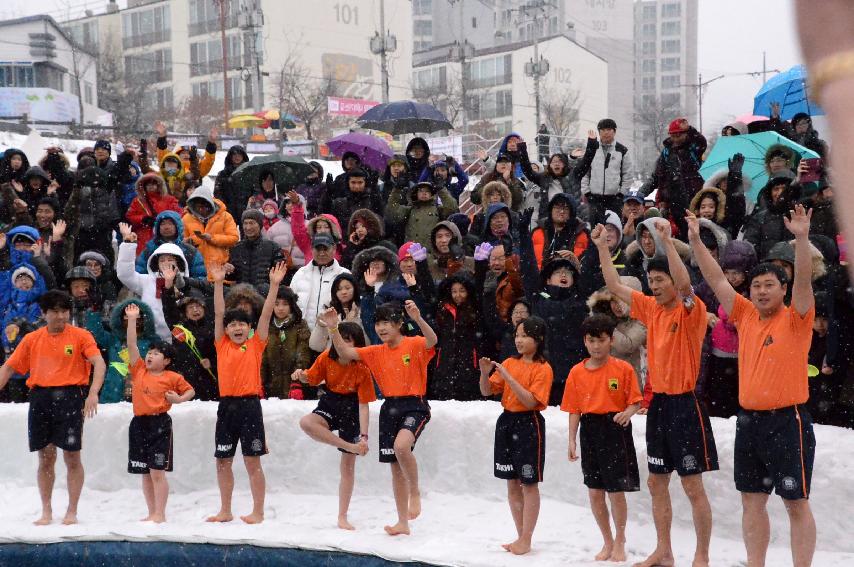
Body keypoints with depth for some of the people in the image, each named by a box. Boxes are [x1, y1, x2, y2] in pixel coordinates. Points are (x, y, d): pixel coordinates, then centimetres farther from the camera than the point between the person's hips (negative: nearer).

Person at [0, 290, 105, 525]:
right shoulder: (32, 339, 11)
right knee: (45, 457, 7)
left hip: (70, 397, -3)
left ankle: (72, 512, 9)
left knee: (72, 457, -1)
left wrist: (93, 392, -26)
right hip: (40, 398, 3)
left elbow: (98, 363, -11)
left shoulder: (81, 336, 1)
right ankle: (46, 512, 18)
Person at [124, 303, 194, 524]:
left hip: (160, 424, -5)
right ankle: (152, 513, 16)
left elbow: (190, 391, 12)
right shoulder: (139, 371, 8)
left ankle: (160, 514, -2)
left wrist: (179, 398, -8)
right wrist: (131, 320, -3)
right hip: (139, 423, 5)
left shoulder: (172, 378, 0)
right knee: (145, 473, 9)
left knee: (157, 472, -7)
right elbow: (131, 345, 3)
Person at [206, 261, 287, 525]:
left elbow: (266, 314, -2)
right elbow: (218, 314, 4)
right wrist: (218, 284, -4)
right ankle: (225, 511, 21)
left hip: (250, 405, -4)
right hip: (226, 406, 4)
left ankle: (258, 512, 7)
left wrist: (274, 285, -9)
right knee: (223, 461, 9)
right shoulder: (222, 345, 9)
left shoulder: (256, 345, 3)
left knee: (253, 461, -1)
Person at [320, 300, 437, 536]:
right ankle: (403, 522, 21)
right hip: (389, 408, 6)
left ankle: (415, 492, -9)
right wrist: (333, 328, -10)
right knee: (395, 467, 10)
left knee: (401, 445, -34)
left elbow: (432, 340, -28)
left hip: (414, 406, -6)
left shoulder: (415, 345, -7)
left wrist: (418, 319, -45)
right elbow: (345, 352, 5)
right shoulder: (376, 352, 10)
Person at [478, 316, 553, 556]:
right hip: (507, 421, 6)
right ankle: (520, 536, 21)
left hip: (529, 424, -6)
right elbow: (487, 391, 7)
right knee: (512, 484, 11)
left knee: (529, 484, 0)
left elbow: (530, 401, -19)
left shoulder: (543, 369, -9)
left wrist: (508, 377, -23)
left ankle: (526, 540, 7)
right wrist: (485, 373, -12)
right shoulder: (509, 363, 8)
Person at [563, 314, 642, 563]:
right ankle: (607, 542, 25)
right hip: (589, 431, 3)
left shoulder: (623, 368, -4)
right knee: (594, 491, 8)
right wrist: (572, 440, 1)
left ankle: (620, 542, 19)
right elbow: (574, 409, 5)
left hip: (615, 429, -3)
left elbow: (635, 401, -3)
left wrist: (627, 413, -24)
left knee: (616, 491, -1)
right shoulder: (577, 372, 4)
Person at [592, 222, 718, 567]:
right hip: (658, 402, 8)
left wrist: (667, 242, -35)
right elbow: (615, 287, 11)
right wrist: (602, 247, 5)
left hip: (684, 404, -8)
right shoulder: (651, 308, 8)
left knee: (693, 486, -3)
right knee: (656, 482, 13)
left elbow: (683, 283, -31)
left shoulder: (691, 311, -11)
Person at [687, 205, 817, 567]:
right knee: (752, 501, 11)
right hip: (749, 420, 6)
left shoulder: (796, 319, -6)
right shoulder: (746, 316, 8)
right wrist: (695, 241, 2)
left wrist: (801, 238, -33)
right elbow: (717, 280, 8)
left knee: (796, 503, -1)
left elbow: (804, 281, -21)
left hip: (787, 421, -6)